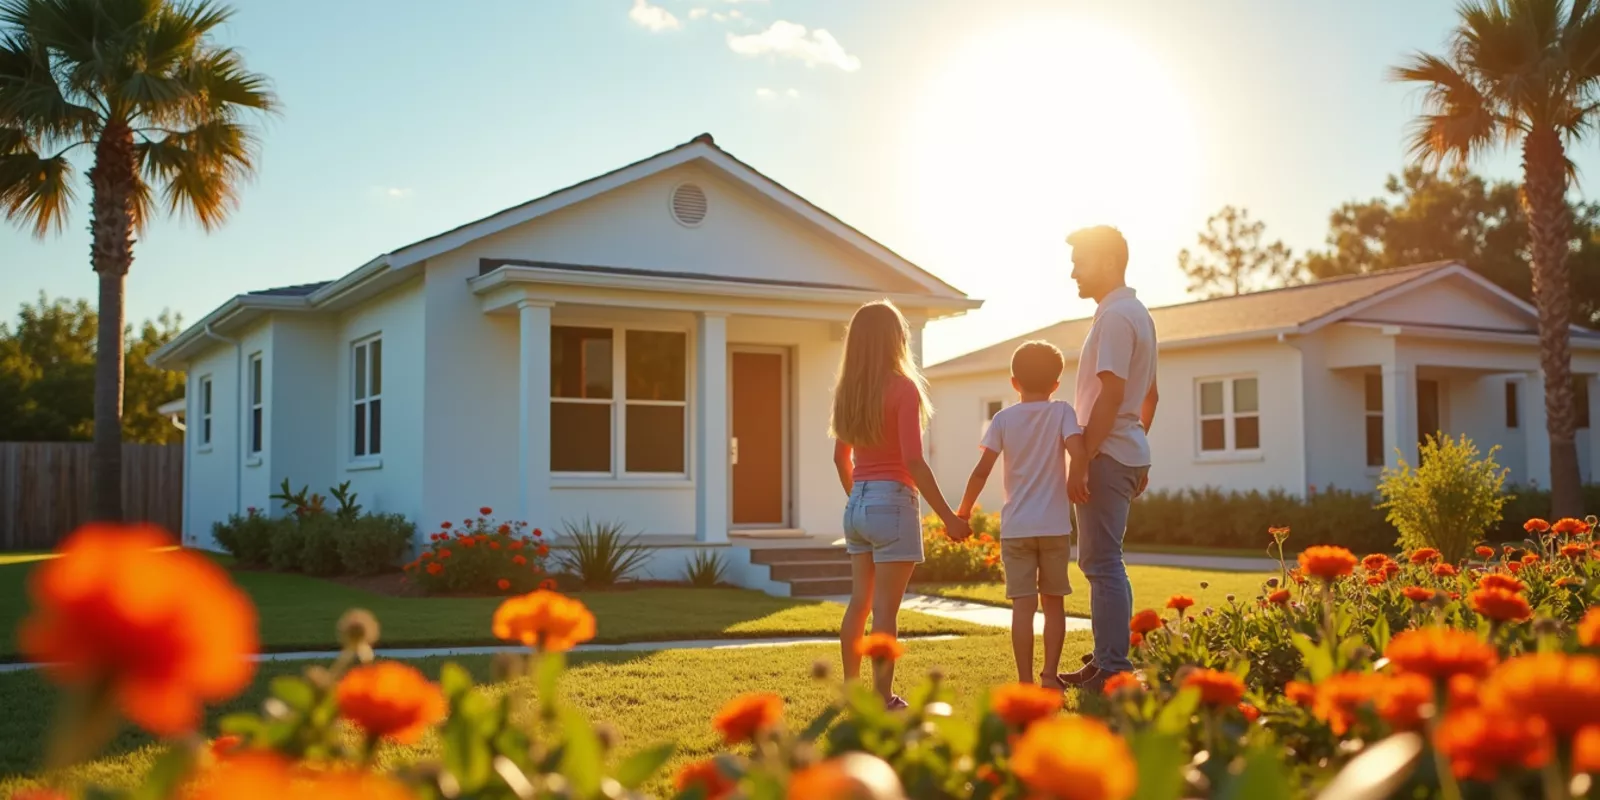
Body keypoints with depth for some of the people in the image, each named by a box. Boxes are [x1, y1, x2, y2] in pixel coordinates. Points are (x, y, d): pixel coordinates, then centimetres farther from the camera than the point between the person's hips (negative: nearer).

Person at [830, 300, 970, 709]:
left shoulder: (848, 390, 8)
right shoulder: (903, 388, -11)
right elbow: (913, 461, -17)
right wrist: (947, 516, -11)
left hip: (857, 506, 7)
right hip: (893, 503, -7)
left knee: (859, 603, 15)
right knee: (885, 609, -3)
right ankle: (882, 700, 0)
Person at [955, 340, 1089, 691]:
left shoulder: (1004, 418, 2)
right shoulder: (1062, 412, 1)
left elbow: (981, 470, -3)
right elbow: (1078, 450, -20)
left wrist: (963, 511, 6)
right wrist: (1078, 480, -6)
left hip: (1016, 527, 0)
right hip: (1055, 526, 0)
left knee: (1023, 605, 0)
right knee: (1053, 602, 12)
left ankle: (1025, 681, -1)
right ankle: (1050, 675, 14)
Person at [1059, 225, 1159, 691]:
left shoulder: (1115, 316, -14)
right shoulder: (1137, 313, 18)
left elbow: (1111, 394, -21)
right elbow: (1148, 395, 23)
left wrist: (1083, 457, -20)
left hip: (1107, 454, -11)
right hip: (1128, 452, 11)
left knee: (1102, 563, -8)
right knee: (1101, 561, 15)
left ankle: (1113, 671, -6)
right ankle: (1106, 662, 21)